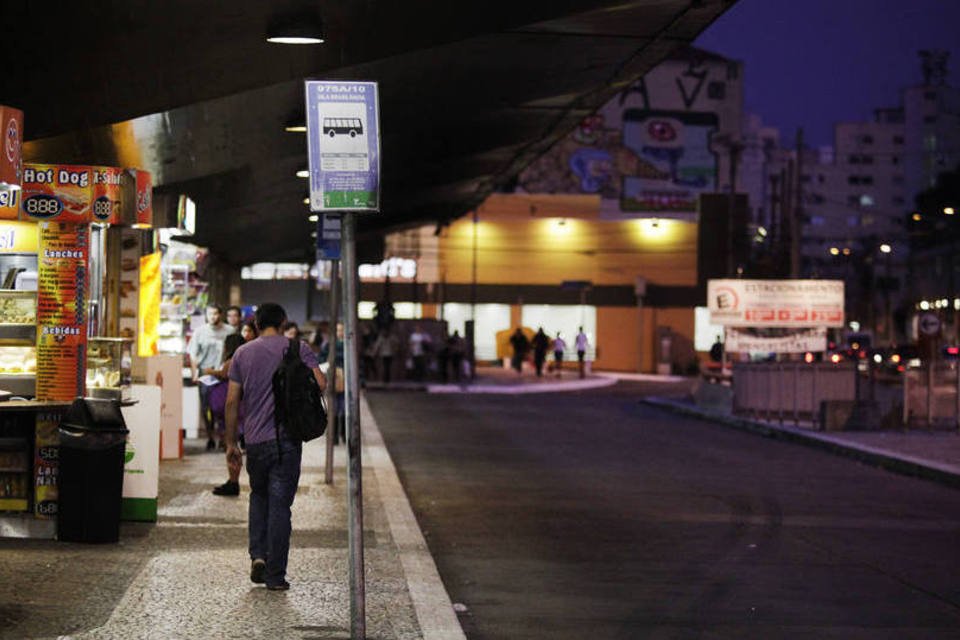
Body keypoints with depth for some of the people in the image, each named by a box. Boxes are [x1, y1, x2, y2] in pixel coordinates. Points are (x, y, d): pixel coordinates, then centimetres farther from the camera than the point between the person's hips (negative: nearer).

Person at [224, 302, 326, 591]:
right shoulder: (298, 348, 0)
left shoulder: (243, 353, 7)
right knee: (280, 504, 1)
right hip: (287, 438, -2)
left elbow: (232, 401, 4)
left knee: (259, 496, 22)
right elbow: (320, 383, -12)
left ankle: (258, 555, 6)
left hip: (255, 440, 2)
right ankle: (275, 575, 2)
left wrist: (231, 443, 9)